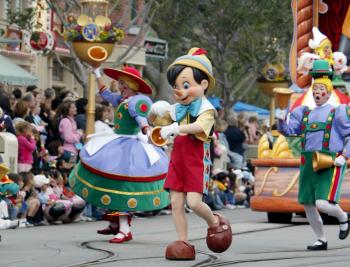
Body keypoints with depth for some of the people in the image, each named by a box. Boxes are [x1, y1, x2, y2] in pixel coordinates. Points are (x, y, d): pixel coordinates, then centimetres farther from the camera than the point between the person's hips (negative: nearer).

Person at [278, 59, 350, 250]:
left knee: (323, 204, -18)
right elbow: (289, 130, 10)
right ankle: (321, 240, 23)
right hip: (308, 162, 6)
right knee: (308, 205, 5)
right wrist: (281, 120, -11)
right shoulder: (304, 112, 17)